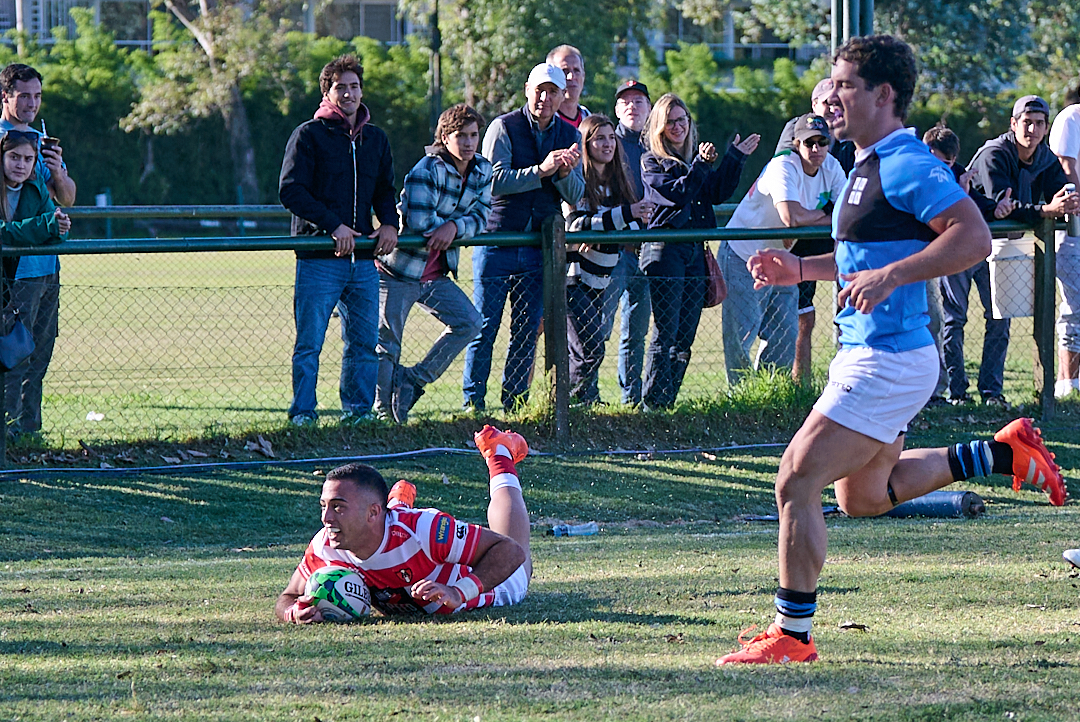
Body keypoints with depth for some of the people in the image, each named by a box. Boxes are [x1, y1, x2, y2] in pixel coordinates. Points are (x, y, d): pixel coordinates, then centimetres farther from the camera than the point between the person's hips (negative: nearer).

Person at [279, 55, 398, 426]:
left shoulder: (376, 139, 17)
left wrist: (389, 223, 3)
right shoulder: (309, 135, 0)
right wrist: (333, 225, -16)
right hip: (319, 260, -5)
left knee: (364, 343, 7)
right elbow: (291, 191, -7)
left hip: (363, 259, 5)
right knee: (309, 344, -4)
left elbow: (385, 190, 25)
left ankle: (358, 412, 16)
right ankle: (302, 415, 0)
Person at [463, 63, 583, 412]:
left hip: (540, 248, 4)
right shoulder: (504, 128, -4)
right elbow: (495, 181, -16)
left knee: (528, 330, 5)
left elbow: (576, 196, 7)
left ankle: (514, 403, 12)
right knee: (484, 327, -3)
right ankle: (473, 402, 3)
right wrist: (541, 171, -23)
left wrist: (565, 173, -15)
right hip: (497, 241, -4)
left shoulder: (569, 136, 9)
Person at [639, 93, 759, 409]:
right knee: (665, 332, -10)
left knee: (685, 335, 6)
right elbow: (675, 193, -13)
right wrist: (701, 165, -19)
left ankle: (669, 400, 11)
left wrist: (735, 158, 9)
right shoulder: (651, 161, 1)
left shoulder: (696, 156, 19)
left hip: (695, 252, 7)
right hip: (664, 249, -6)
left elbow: (718, 192, 12)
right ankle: (654, 402, -8)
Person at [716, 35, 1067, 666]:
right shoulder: (870, 165, 14)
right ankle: (1003, 452, 24)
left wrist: (890, 275, -32)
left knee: (797, 485, -9)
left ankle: (793, 637, -1)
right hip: (872, 354, 11)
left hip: (885, 364, -11)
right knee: (864, 497, 23)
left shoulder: (906, 164, -17)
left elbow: (974, 237, -26)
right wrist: (800, 271, 16)